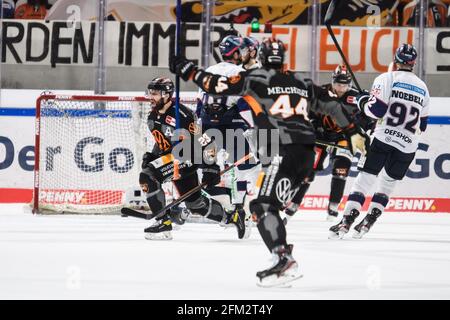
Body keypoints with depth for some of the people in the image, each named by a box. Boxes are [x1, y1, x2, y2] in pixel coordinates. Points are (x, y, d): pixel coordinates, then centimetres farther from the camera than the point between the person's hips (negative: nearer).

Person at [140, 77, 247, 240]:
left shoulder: (180, 115, -20)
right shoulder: (152, 117, 8)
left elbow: (202, 139, -20)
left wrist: (210, 168, -22)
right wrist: (150, 156, 9)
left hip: (187, 157, -9)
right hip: (170, 156, 9)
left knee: (148, 176, -25)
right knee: (195, 204, 14)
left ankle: (163, 222, -19)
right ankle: (233, 217, 32)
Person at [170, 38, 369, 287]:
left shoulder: (256, 78, 3)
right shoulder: (300, 82, 22)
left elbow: (219, 85, -4)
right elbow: (331, 105, 28)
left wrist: (187, 70, 8)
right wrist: (353, 132, 40)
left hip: (282, 153, -8)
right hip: (306, 153, 8)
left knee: (263, 206, -13)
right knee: (270, 204, 18)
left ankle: (284, 261, -29)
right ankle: (283, 253, 12)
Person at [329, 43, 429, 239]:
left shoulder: (387, 78, -3)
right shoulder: (422, 88, 15)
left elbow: (376, 109, -11)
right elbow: (422, 125, 19)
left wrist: (363, 101, 8)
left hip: (385, 138, -4)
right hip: (408, 146, 4)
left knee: (366, 178, -1)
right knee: (388, 183, 17)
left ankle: (347, 220, -11)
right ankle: (367, 223, 13)